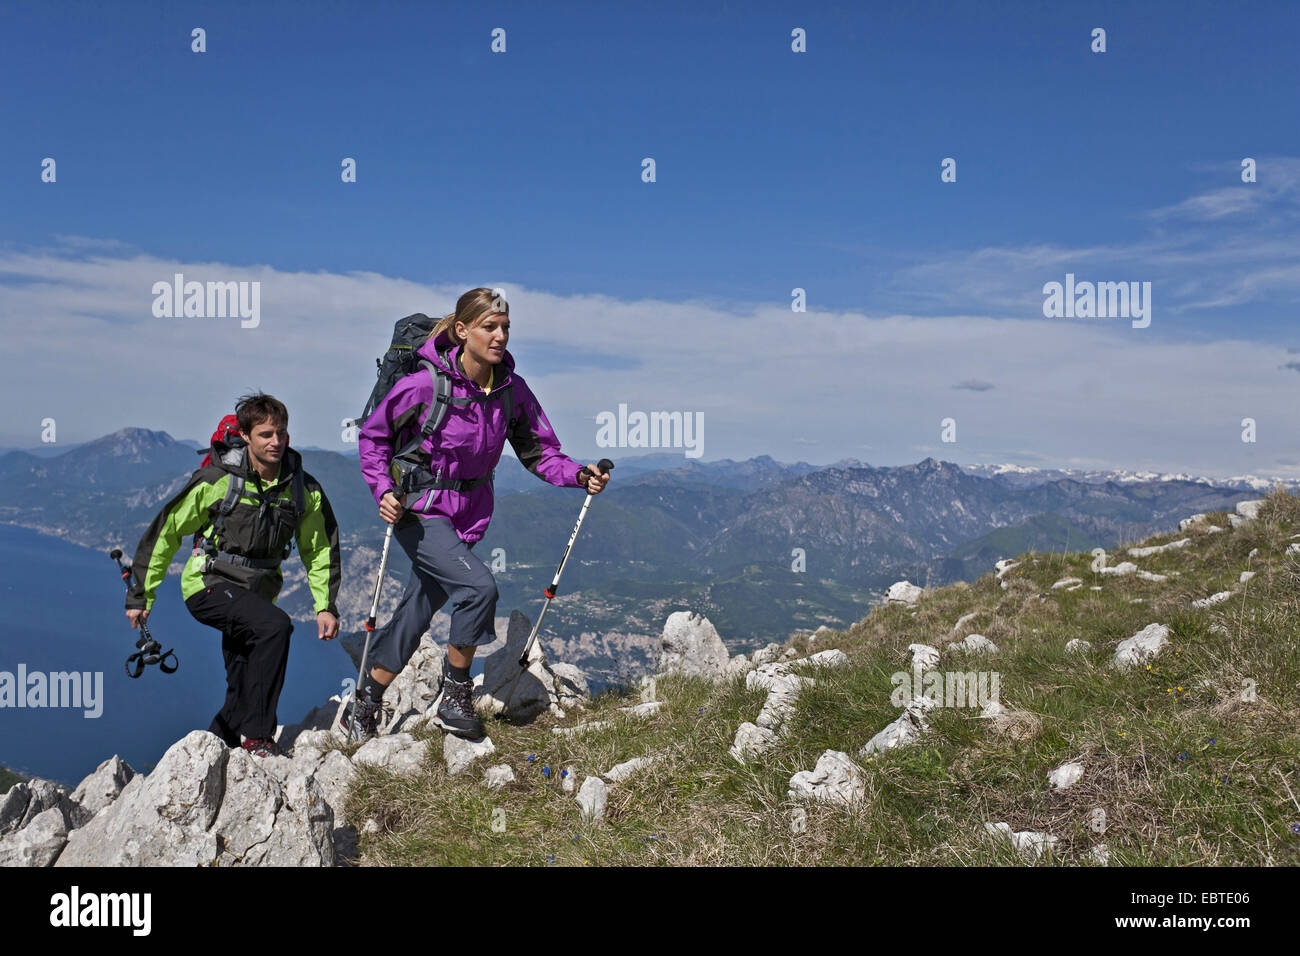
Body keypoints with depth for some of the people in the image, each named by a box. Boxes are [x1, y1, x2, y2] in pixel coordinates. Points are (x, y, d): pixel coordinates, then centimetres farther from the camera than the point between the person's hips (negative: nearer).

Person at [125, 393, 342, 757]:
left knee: (244, 693, 8)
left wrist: (325, 606, 2)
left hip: (254, 593, 5)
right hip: (208, 586, -5)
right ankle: (257, 736, -20)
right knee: (276, 624, -30)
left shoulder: (303, 490, -3)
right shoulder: (217, 481, -13)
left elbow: (320, 550, 9)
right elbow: (165, 532, -4)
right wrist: (141, 595, -1)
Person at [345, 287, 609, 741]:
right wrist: (384, 490, -18)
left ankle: (363, 705, 30)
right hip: (420, 508, -5)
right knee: (479, 586, -23)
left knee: (418, 611, 12)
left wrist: (579, 475, -17)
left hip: (469, 514, 5)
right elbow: (372, 435, -6)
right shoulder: (425, 384, -18)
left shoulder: (512, 390, -6)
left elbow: (539, 451, 0)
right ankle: (454, 695, -2)